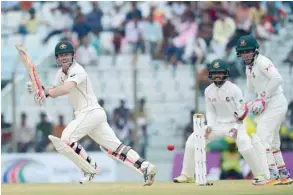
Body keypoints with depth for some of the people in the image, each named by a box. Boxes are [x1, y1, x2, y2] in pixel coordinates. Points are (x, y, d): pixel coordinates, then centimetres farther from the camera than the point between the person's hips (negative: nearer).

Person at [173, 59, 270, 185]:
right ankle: (187, 175, 7)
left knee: (245, 143, -34)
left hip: (235, 124, -5)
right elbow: (210, 111, 8)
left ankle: (260, 175, -23)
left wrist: (237, 127, -28)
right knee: (192, 140, -4)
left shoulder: (234, 89, -17)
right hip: (217, 124, 5)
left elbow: (242, 111, -15)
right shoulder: (208, 91, -2)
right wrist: (210, 126, -9)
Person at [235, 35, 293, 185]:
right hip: (268, 106, 10)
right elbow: (251, 91, 25)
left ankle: (272, 173, -15)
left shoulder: (262, 62, -14)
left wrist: (263, 98, -27)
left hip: (276, 103, -10)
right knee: (272, 141, 14)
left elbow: (277, 79, -28)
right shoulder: (249, 68, 16)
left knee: (262, 136, -15)